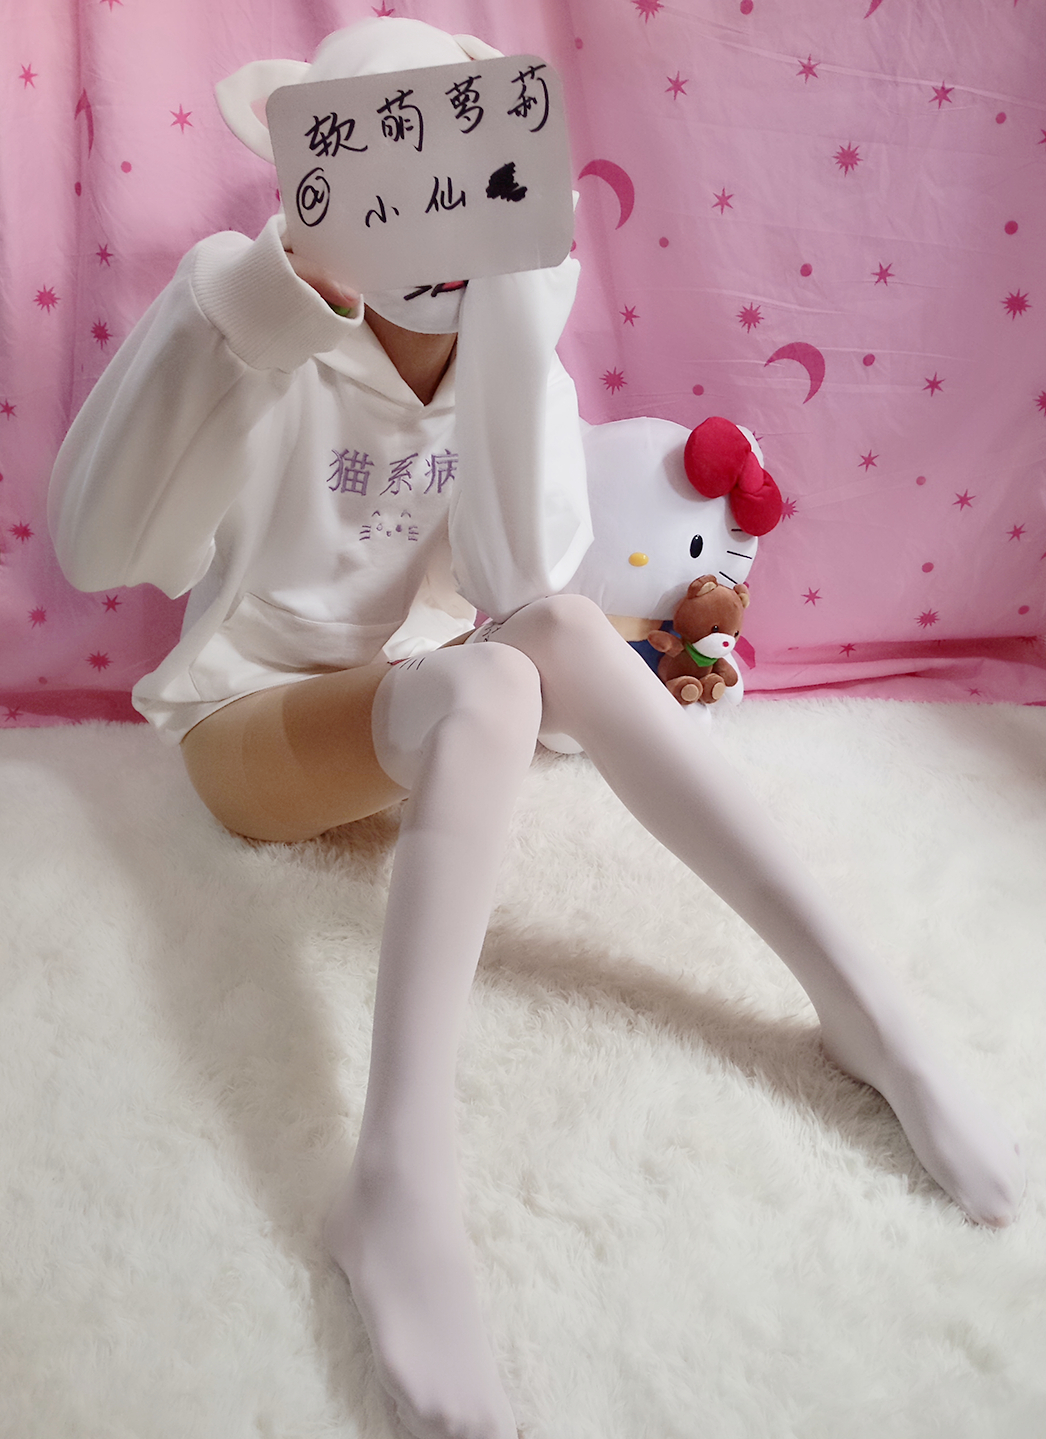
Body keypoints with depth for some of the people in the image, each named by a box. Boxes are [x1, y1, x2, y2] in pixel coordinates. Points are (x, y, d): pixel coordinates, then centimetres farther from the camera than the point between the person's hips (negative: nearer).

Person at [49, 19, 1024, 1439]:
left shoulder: (510, 353, -3)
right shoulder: (276, 341, -15)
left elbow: (529, 579, -20)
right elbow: (96, 548, -30)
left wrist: (512, 342, -30)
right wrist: (238, 309, -41)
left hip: (393, 712, 4)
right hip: (242, 721, -3)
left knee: (562, 631, -29)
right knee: (486, 686, -35)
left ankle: (865, 1006, -28)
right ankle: (403, 1191, -40)